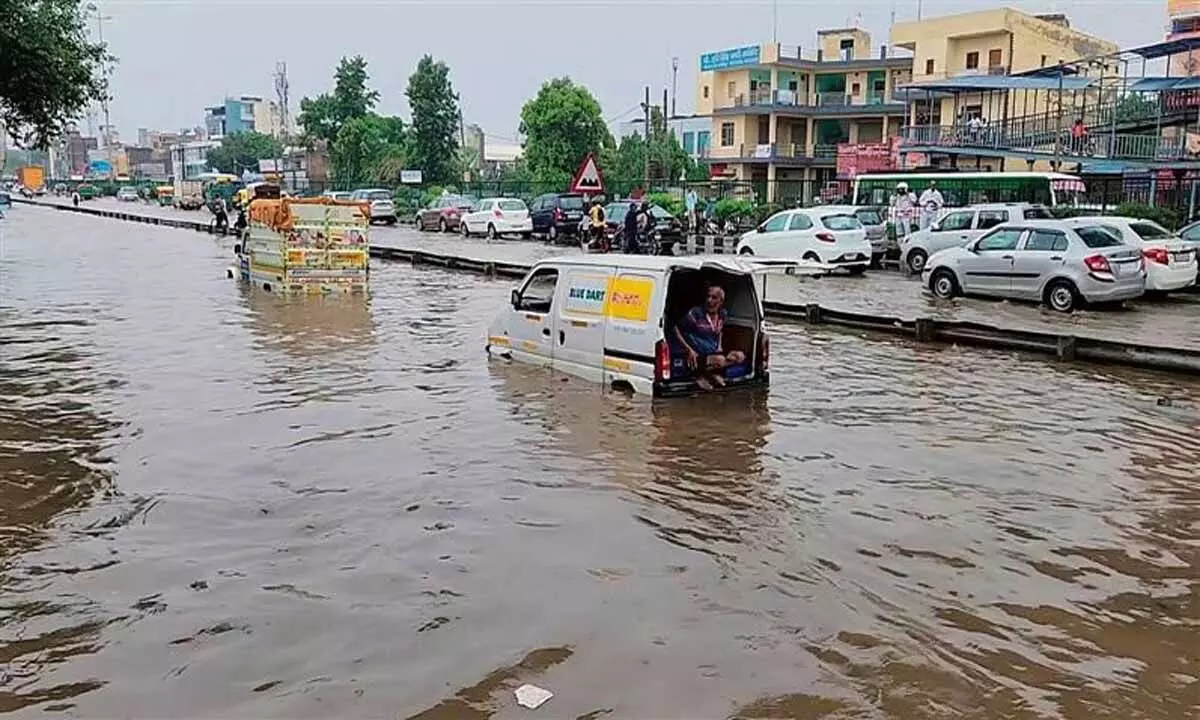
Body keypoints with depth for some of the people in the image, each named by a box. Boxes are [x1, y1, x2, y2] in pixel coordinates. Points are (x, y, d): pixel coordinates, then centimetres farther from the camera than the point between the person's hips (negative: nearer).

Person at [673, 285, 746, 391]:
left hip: (714, 352, 7)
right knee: (720, 360, -34)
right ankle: (701, 375, -9)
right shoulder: (696, 313, -12)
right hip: (698, 355, -7)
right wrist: (689, 349, -16)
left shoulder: (722, 314, 6)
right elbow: (677, 330, -9)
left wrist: (719, 346, 11)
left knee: (740, 356, -13)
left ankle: (713, 373, -8)